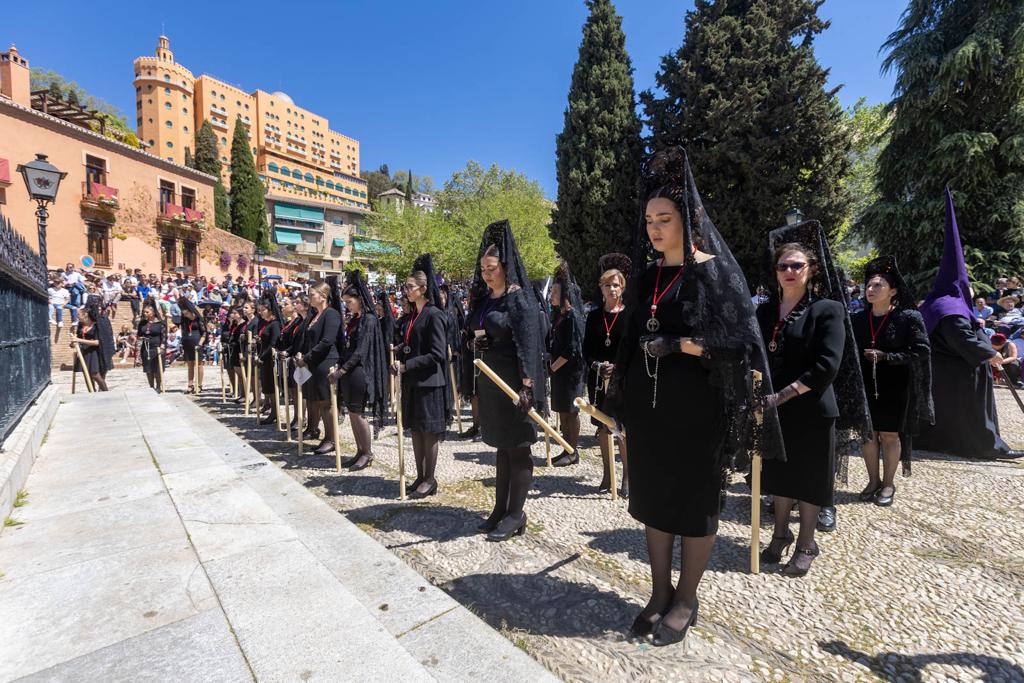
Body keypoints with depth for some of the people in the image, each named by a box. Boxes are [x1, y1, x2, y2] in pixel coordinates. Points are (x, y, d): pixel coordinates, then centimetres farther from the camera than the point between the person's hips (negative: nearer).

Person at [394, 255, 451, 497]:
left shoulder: (434, 315, -13)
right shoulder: (411, 315, 11)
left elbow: (437, 354, -18)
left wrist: (407, 366, -18)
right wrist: (398, 360, -1)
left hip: (429, 382, -8)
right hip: (411, 381, 8)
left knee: (429, 432, 3)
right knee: (415, 429, 14)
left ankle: (430, 480, 16)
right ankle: (420, 476, 26)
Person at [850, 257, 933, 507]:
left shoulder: (908, 317, -8)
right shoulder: (857, 319, 0)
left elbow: (921, 351, -11)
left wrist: (886, 357, -18)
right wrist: (862, 357, -9)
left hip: (894, 387, -3)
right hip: (865, 385, 3)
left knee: (889, 435, 8)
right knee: (868, 433, 10)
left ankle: (888, 483, 24)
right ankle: (873, 481, 25)